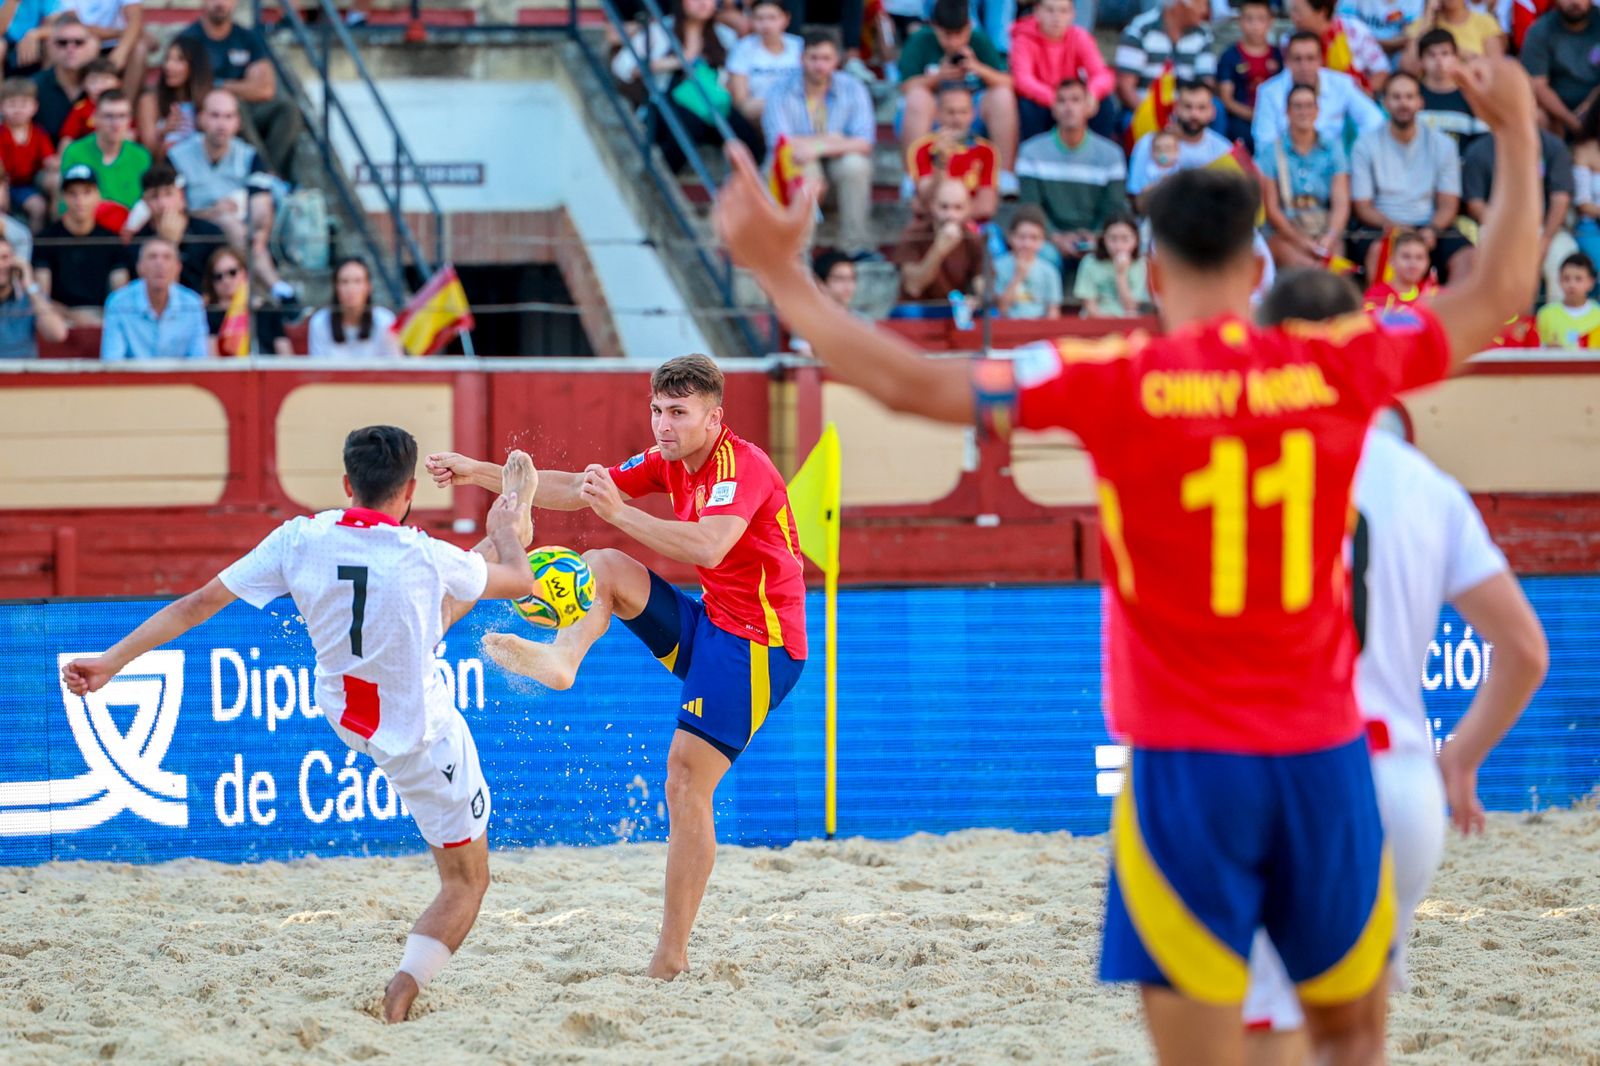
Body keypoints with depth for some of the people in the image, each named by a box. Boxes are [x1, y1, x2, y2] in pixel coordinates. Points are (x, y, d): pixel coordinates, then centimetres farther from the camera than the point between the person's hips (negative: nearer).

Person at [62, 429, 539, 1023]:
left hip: (346, 720, 6)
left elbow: (197, 603, -15)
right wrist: (506, 543, 13)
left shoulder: (299, 541, -18)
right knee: (466, 884, 9)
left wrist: (111, 662, -10)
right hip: (424, 740, -6)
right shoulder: (423, 556, -28)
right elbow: (520, 584, -9)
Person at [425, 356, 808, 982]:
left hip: (758, 643, -9)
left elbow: (709, 547, -35)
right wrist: (477, 473, 6)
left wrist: (620, 512, -37)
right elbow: (574, 490, 12)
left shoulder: (741, 466, -19)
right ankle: (561, 659, -28)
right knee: (603, 567, 1)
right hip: (708, 622, 9)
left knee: (686, 784, -14)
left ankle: (671, 958, -12)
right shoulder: (669, 462, 8)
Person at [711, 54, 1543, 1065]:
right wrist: (1519, 132, 26)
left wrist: (781, 273, -2)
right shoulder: (1340, 367, -1)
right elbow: (1501, 294, 14)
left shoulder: (1116, 383, -8)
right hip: (1323, 757, 2)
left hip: (1186, 764, -2)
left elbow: (913, 382, -10)